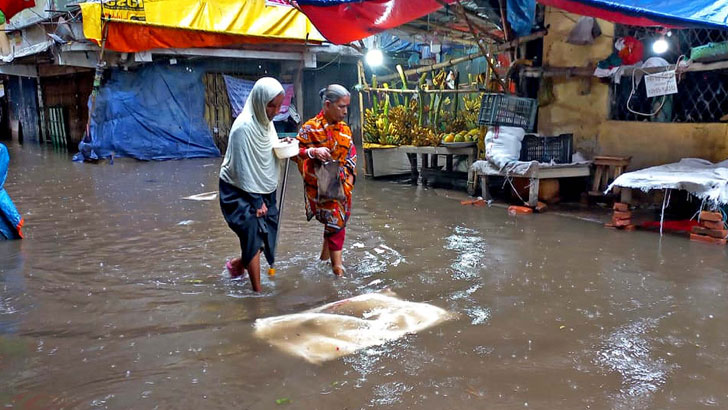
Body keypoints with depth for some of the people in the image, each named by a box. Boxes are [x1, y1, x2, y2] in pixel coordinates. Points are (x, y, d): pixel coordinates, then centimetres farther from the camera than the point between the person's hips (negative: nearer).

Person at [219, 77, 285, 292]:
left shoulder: (266, 121, 2)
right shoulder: (244, 126, -23)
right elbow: (243, 168, -21)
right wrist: (256, 201, -17)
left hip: (263, 189, 8)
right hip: (240, 191, -8)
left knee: (266, 234, 9)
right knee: (253, 232, -9)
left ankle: (237, 264, 35)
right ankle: (257, 291, 1)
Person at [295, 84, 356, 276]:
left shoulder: (345, 129, 7)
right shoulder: (310, 128, -11)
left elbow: (351, 156, 13)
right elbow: (296, 152, -10)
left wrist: (349, 177, 2)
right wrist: (313, 152, -27)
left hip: (340, 185, 6)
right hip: (320, 185, -6)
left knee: (336, 220, 14)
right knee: (335, 220, -7)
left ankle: (326, 254, 34)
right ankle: (337, 264, 3)